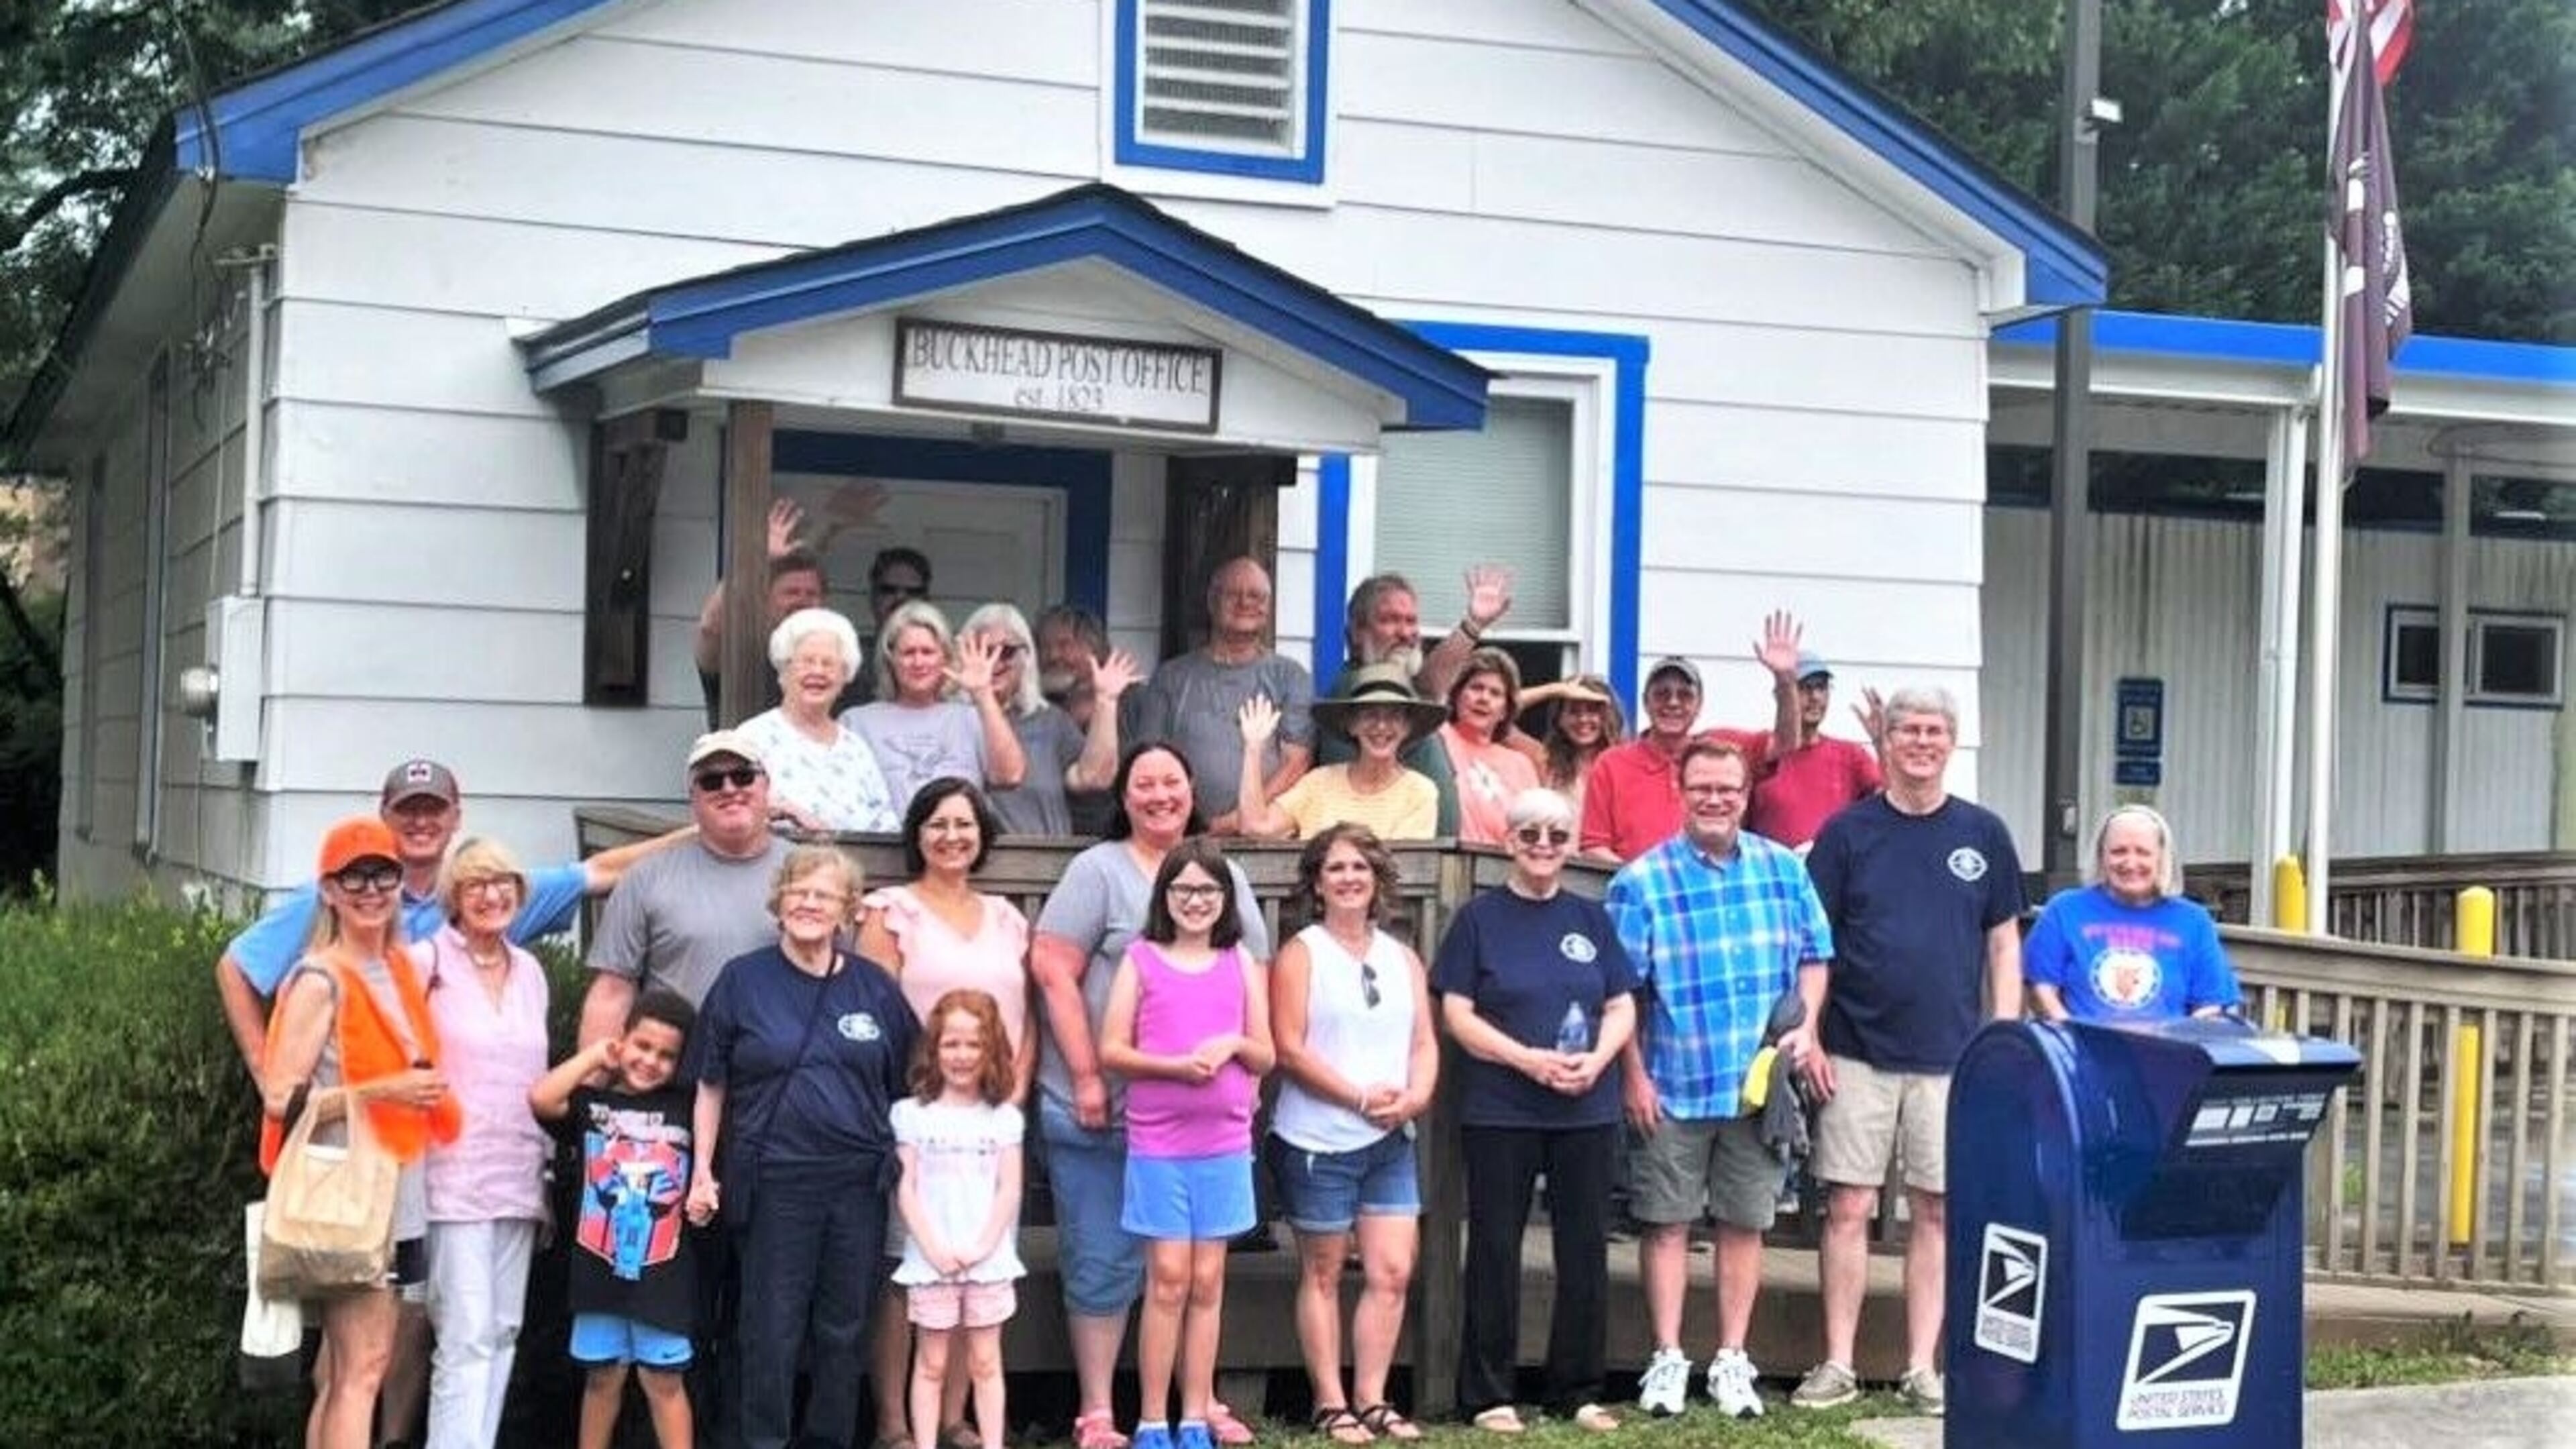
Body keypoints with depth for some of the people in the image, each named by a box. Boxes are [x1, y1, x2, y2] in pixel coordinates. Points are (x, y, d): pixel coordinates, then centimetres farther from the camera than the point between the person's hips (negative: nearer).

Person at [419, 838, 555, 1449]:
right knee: (467, 1339, -12)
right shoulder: (428, 960, -5)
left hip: (518, 1177, 6)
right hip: (455, 1176, -6)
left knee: (503, 1333, 8)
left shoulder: (529, 970, 13)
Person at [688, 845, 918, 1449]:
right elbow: (711, 1084, 5)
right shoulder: (742, 980, 2)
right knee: (772, 1330, 2)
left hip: (858, 1181, 2)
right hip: (773, 1183, -2)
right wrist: (703, 1170, -1)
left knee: (845, 1328, 10)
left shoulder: (875, 987, 7)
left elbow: (905, 1086, 12)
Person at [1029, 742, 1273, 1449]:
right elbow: (1053, 971, -10)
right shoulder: (1098, 870, -4)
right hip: (1105, 1110, -4)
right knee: (1103, 1263, 2)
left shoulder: (1226, 875, 11)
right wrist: (1087, 1078, -14)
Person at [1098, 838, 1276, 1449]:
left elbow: (1266, 1055, 10)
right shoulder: (1142, 959, 1)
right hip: (1157, 1143, -2)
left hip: (1225, 1144, 3)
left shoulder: (1241, 963, 8)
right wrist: (1175, 1065, -17)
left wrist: (1233, 1044, -11)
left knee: (1207, 1282, 5)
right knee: (1168, 1279, -3)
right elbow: (1111, 1050, -3)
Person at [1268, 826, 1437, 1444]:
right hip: (1318, 1139, -5)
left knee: (1393, 1271, 2)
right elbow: (1290, 1047, -11)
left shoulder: (1402, 958, 13)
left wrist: (1415, 1096, -11)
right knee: (1323, 1274, 4)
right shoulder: (1300, 953, -3)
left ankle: (1371, 1399, 12)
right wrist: (1361, 1098, -16)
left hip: (1390, 1140, 5)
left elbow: (1424, 1043, 10)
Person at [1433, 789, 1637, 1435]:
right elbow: (1457, 1013, -6)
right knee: (1495, 1252, 2)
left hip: (1587, 1111, 3)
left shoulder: (1591, 918, 10)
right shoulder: (1480, 918, 0)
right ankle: (1488, 1396, 9)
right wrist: (1529, 1059, -17)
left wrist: (1597, 1059, -10)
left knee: (1586, 1250, 7)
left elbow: (1622, 1007, 9)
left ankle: (1577, 1391, 18)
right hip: (1498, 1113, -3)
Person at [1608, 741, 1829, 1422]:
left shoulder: (1783, 868, 5)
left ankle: (1731, 1360, 18)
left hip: (1760, 1084, 2)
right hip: (1675, 1085, -2)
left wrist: (1805, 1027, -4)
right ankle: (1668, 1359, 12)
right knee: (1667, 1221, 4)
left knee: (1745, 1222, 8)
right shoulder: (1640, 880, -3)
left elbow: (1812, 956, 11)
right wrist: (1634, 1075, -8)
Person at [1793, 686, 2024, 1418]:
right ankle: (1837, 1364, 9)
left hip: (1952, 1057, 1)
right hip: (1857, 1054, -1)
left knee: (1937, 1212, 5)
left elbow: (2004, 945, 9)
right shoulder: (1849, 831, 2)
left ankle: (1922, 1368, 13)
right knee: (1848, 1208, 0)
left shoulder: (1984, 834, 6)